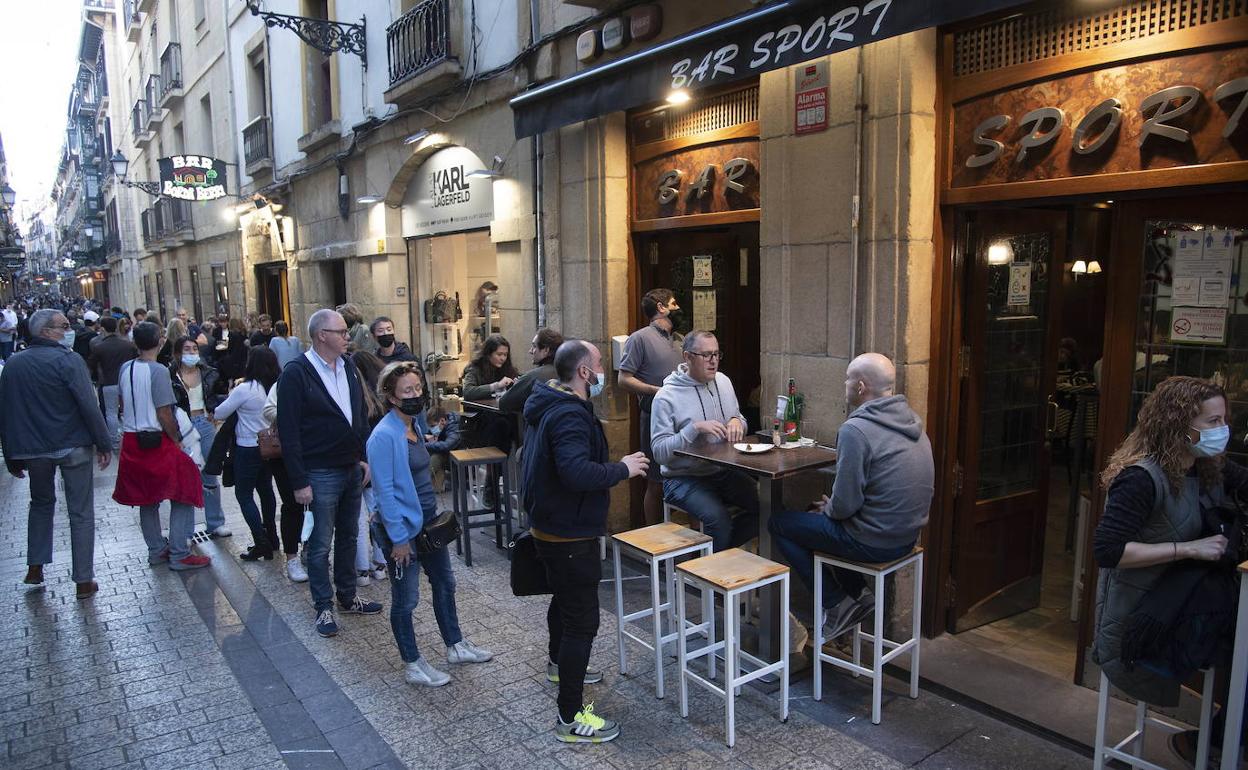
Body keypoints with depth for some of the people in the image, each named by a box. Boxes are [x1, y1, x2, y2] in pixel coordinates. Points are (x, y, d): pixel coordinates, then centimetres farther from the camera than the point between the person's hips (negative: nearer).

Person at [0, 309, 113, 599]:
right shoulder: (67, 360, -13)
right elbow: (89, 406, -18)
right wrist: (104, 444, -11)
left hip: (32, 450, 5)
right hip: (72, 446, -5)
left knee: (41, 504, 27)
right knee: (81, 513, 4)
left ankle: (35, 567, 27)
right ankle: (84, 581, 7)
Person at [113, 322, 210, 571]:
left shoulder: (125, 369, 5)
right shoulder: (158, 371, -16)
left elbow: (123, 405, 15)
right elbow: (164, 414, -17)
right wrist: (178, 441, -8)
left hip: (132, 441, 8)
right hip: (157, 442, -7)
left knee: (147, 498, 16)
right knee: (182, 496, 2)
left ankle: (156, 550, 26)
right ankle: (179, 555, 1)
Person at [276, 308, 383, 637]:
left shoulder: (348, 366, 6)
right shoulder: (296, 374, -15)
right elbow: (289, 432, -15)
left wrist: (365, 457, 10)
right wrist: (299, 482, -16)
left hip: (352, 468, 7)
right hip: (321, 474, -7)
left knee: (348, 536, 18)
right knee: (321, 545, 5)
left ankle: (348, 596, 32)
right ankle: (324, 607, 19)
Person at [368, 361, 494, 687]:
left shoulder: (414, 426, 5)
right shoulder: (385, 436, -21)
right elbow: (385, 491, -21)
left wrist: (432, 511, 18)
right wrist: (398, 539, -19)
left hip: (428, 520, 9)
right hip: (403, 526, -9)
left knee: (444, 583, 19)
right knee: (406, 598, 7)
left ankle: (455, 646, 36)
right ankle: (413, 665, 23)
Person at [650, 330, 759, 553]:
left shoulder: (723, 381, 7)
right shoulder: (667, 397, -12)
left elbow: (739, 418, 21)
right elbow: (660, 453, -16)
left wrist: (736, 422, -4)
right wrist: (695, 428, -25)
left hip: (724, 472, 6)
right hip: (684, 478, -6)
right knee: (718, 517, -30)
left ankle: (720, 549, 7)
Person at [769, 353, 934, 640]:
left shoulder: (855, 430, -23)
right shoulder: (910, 420, 4)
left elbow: (845, 504, -22)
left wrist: (827, 509, 1)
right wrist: (831, 506, 15)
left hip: (875, 542, -9)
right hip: (908, 534, 9)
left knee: (779, 523, 7)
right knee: (818, 515, 28)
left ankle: (837, 605, 10)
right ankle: (858, 593, 22)